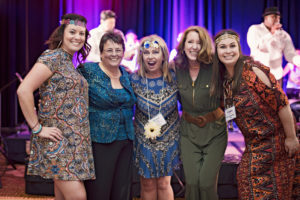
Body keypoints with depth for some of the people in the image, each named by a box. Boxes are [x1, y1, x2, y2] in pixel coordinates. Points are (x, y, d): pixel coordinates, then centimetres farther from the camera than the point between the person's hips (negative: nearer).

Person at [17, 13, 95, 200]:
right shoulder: (52, 58, -9)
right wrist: (37, 128, -17)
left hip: (76, 141, 8)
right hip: (57, 140, -8)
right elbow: (23, 90, -18)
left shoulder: (71, 65, 16)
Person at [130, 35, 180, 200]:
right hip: (144, 139, 0)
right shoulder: (134, 79, -9)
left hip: (169, 139, 0)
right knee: (147, 184, 9)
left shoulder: (173, 78, -8)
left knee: (164, 184, 9)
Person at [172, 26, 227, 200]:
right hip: (188, 131, 3)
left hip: (214, 131, -2)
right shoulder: (177, 68, -1)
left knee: (207, 183, -6)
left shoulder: (215, 67, -12)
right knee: (192, 183, -1)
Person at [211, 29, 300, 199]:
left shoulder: (252, 70, -21)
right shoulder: (223, 77, 1)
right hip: (253, 144, 7)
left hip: (274, 140, -7)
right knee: (247, 181, 15)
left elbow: (282, 103, -20)